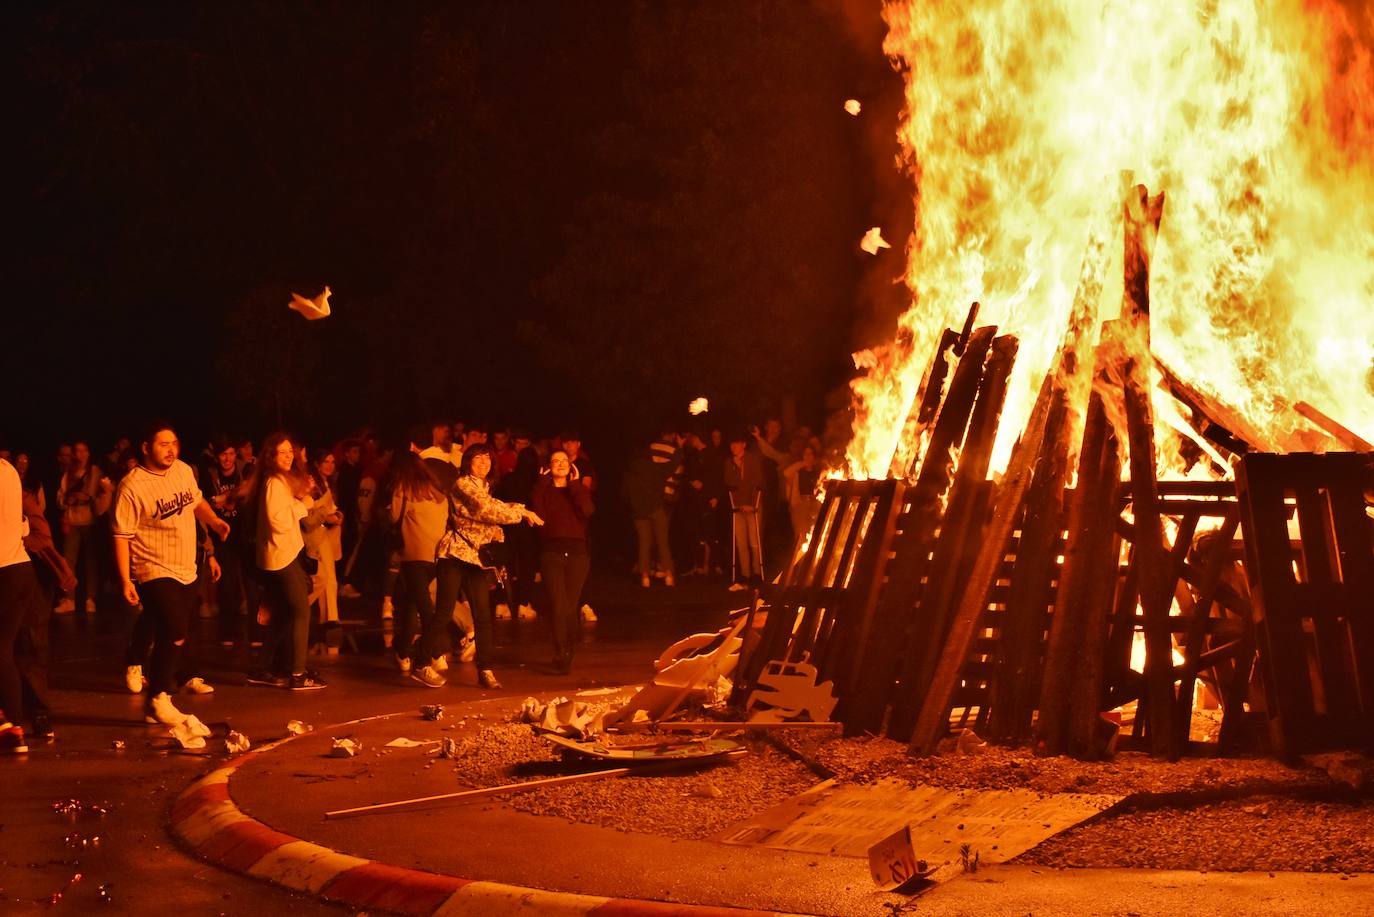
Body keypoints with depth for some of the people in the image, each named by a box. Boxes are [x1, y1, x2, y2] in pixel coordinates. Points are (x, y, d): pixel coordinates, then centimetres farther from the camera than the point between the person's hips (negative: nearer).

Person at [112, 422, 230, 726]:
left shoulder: (184, 470, 5)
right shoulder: (132, 486, -16)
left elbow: (197, 501, 24)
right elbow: (122, 535, -15)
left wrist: (213, 520, 4)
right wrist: (125, 579, -19)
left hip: (186, 572, 7)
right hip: (154, 572, -7)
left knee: (174, 639, 13)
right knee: (174, 633, -19)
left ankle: (162, 691, 26)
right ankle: (158, 700, -5)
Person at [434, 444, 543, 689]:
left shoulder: (484, 488, 20)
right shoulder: (463, 484, -7)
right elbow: (488, 508, -19)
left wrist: (496, 531, 5)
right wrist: (522, 512, -14)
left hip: (476, 557, 7)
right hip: (454, 554, -7)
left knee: (483, 615, 1)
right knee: (444, 612, -7)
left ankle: (485, 670, 4)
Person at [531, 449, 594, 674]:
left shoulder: (579, 490, 14)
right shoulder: (543, 490, 11)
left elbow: (587, 511, -6)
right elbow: (538, 512, -9)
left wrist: (575, 484, -4)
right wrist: (543, 482, -3)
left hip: (577, 552, 1)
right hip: (551, 552, -1)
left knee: (570, 607, 1)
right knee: (559, 607, -12)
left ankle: (568, 655, 16)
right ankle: (560, 657, -11)